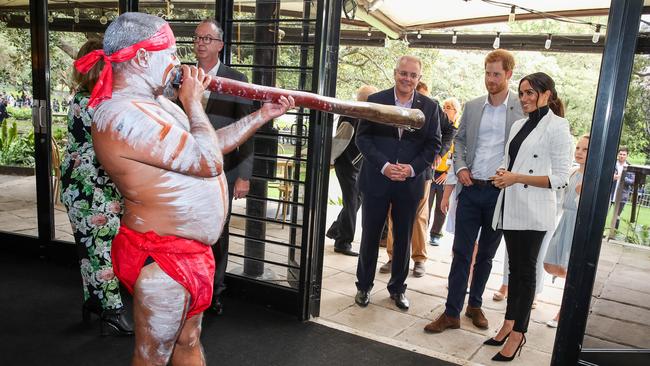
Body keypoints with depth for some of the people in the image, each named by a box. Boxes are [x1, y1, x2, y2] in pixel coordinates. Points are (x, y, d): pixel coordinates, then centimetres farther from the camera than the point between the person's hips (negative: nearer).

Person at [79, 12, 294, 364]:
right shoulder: (124, 114, -25)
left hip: (189, 250, 10)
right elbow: (208, 161, -26)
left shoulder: (155, 103, 9)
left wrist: (262, 115, 16)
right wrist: (193, 102, -11)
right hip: (162, 257, -10)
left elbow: (209, 145, 17)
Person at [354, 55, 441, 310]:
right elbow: (363, 138, -3)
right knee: (370, 235, 8)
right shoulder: (375, 101, -1)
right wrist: (384, 165, -15)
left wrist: (412, 168, -13)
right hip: (376, 180, -1)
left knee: (403, 238, 11)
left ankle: (397, 287, 29)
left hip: (410, 182, 1)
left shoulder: (430, 107, 2)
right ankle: (364, 285, 25)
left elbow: (433, 144, 3)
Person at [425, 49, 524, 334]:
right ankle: (452, 312, 10)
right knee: (461, 252, 3)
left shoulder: (524, 109, -3)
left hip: (500, 193, -2)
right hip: (470, 190, 2)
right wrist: (460, 166, 0)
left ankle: (475, 305, 31)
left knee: (486, 254, 13)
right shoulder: (472, 106, 7)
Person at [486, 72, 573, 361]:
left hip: (533, 211, -6)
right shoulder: (518, 125, 13)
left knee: (525, 270, 3)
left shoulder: (557, 126, -8)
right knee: (514, 267, 14)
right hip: (510, 207, 7)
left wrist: (517, 178, -18)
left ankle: (518, 333, 15)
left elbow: (560, 178, -12)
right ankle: (509, 324, 25)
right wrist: (503, 174, -2)